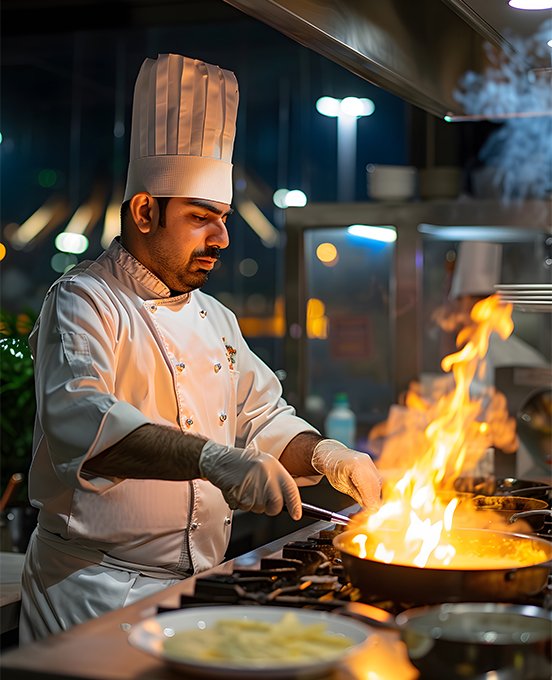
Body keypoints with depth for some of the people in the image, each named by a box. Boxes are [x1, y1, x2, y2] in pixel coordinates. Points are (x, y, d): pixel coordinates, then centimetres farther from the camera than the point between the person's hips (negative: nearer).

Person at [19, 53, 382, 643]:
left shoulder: (214, 318, 17)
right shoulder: (85, 302, -10)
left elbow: (263, 415, 22)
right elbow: (81, 420, -27)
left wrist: (322, 455, 1)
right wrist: (212, 459, -40)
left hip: (199, 582, 7)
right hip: (97, 588, -7)